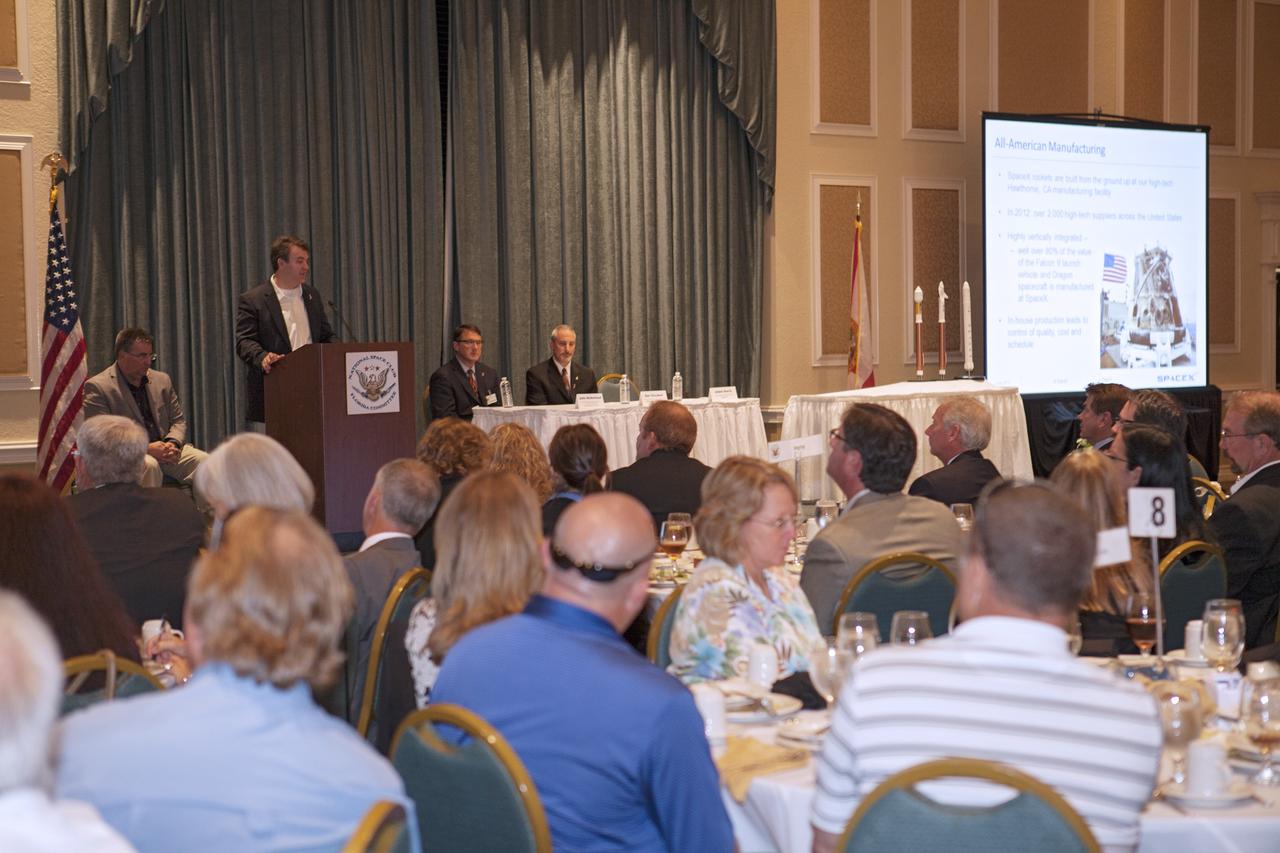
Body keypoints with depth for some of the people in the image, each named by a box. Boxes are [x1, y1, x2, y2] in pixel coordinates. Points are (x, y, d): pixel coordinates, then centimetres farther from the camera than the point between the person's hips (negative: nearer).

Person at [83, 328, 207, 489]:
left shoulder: (162, 380, 14)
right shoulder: (97, 387, -4)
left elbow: (179, 420, 18)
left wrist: (173, 444, -7)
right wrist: (146, 449, -20)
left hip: (164, 450, 5)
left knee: (204, 461, -21)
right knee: (149, 466, -37)